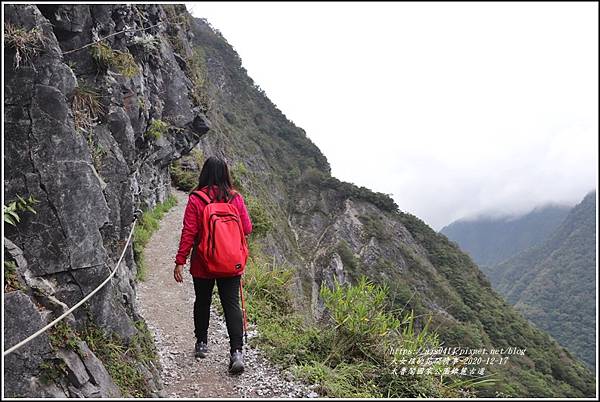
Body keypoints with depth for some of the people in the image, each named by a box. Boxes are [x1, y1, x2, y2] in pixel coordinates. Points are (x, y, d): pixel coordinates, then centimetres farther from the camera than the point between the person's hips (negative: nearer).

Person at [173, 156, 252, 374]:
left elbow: (189, 233, -12)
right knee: (232, 304, 2)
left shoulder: (196, 199, -10)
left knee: (202, 302, 18)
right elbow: (247, 229, 1)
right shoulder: (236, 198, -4)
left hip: (203, 263, -1)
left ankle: (202, 343, 33)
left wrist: (180, 262, -7)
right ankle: (237, 352, -7)